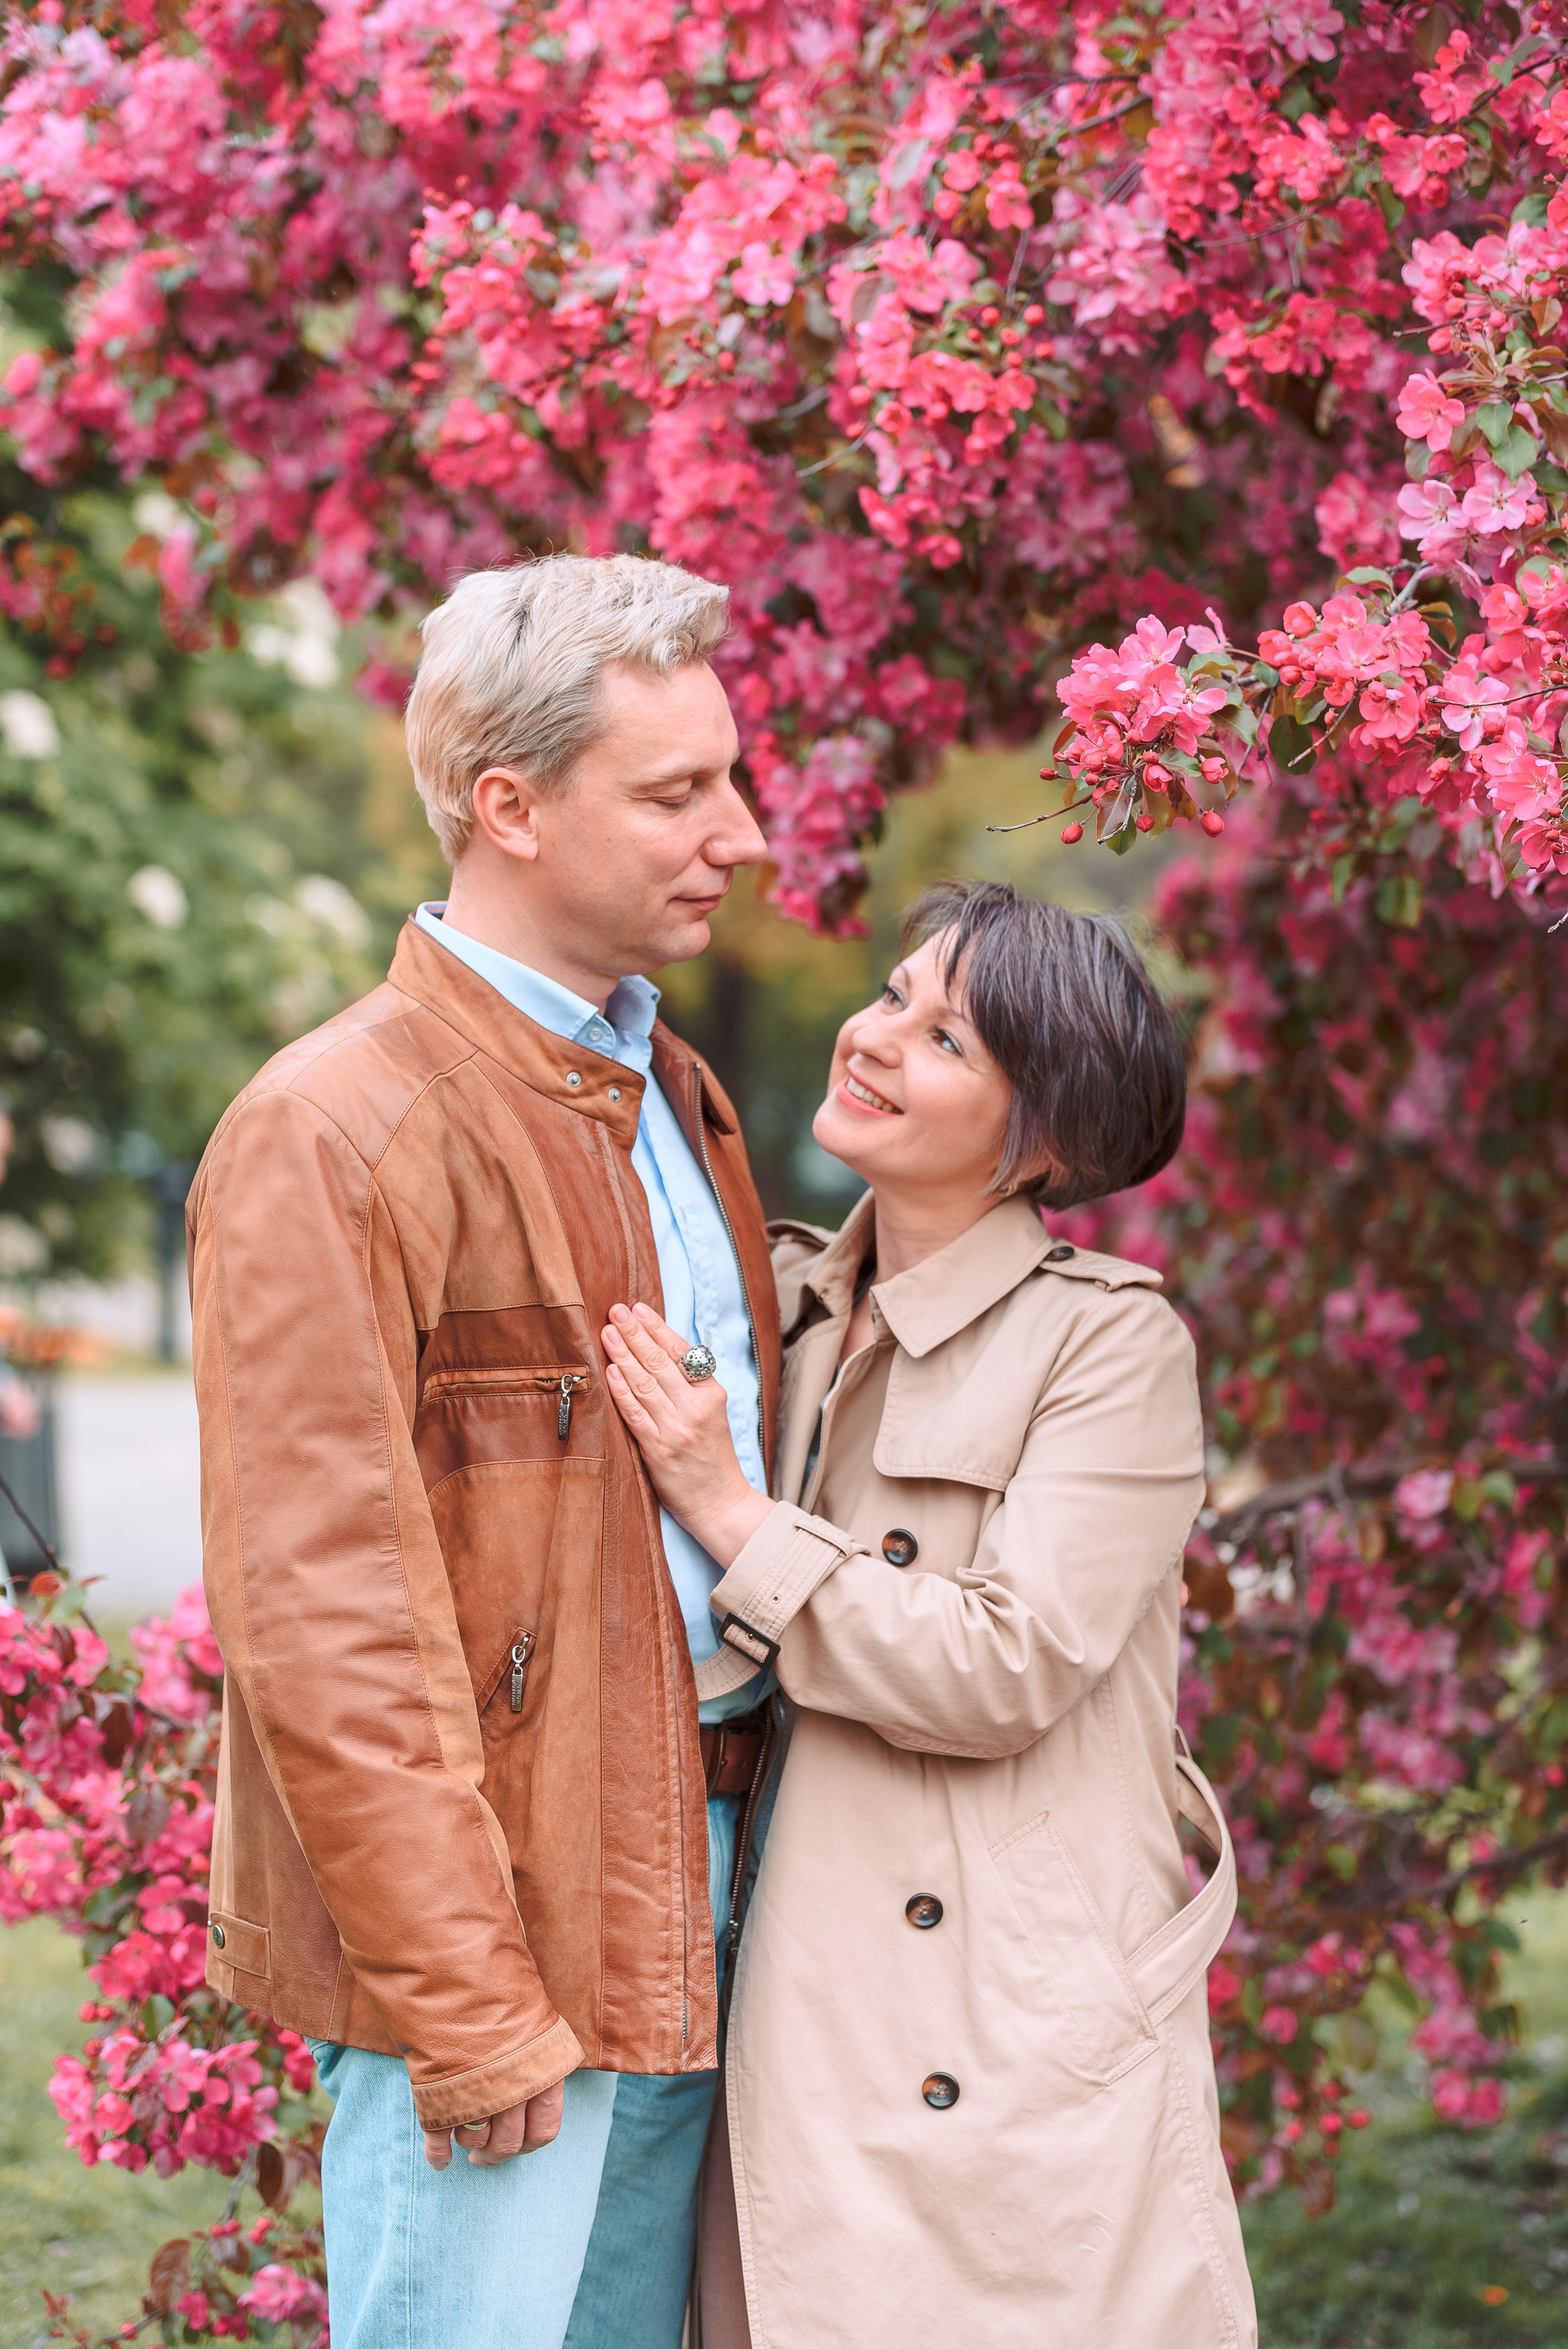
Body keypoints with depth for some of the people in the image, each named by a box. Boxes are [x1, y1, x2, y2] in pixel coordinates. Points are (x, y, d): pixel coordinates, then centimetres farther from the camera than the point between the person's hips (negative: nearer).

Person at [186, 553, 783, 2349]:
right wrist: (463, 2001, -18)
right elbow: (319, 1622, -17)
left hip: (690, 1893, 8)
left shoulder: (667, 1091, 15)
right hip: (497, 1921, -8)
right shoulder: (330, 1136, -13)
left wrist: (749, 1849, 13)